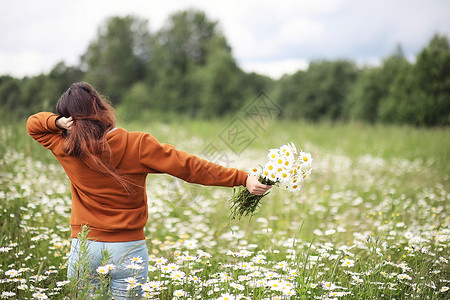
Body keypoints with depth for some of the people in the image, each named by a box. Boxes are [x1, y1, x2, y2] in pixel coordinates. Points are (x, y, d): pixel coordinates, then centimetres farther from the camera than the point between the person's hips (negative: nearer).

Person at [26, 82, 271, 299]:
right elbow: (190, 167, -14)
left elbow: (33, 124, 14)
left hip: (84, 248, 1)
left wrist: (59, 122, -8)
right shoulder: (138, 145, -11)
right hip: (128, 249, -1)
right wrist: (243, 178, -12)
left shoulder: (67, 150, -5)